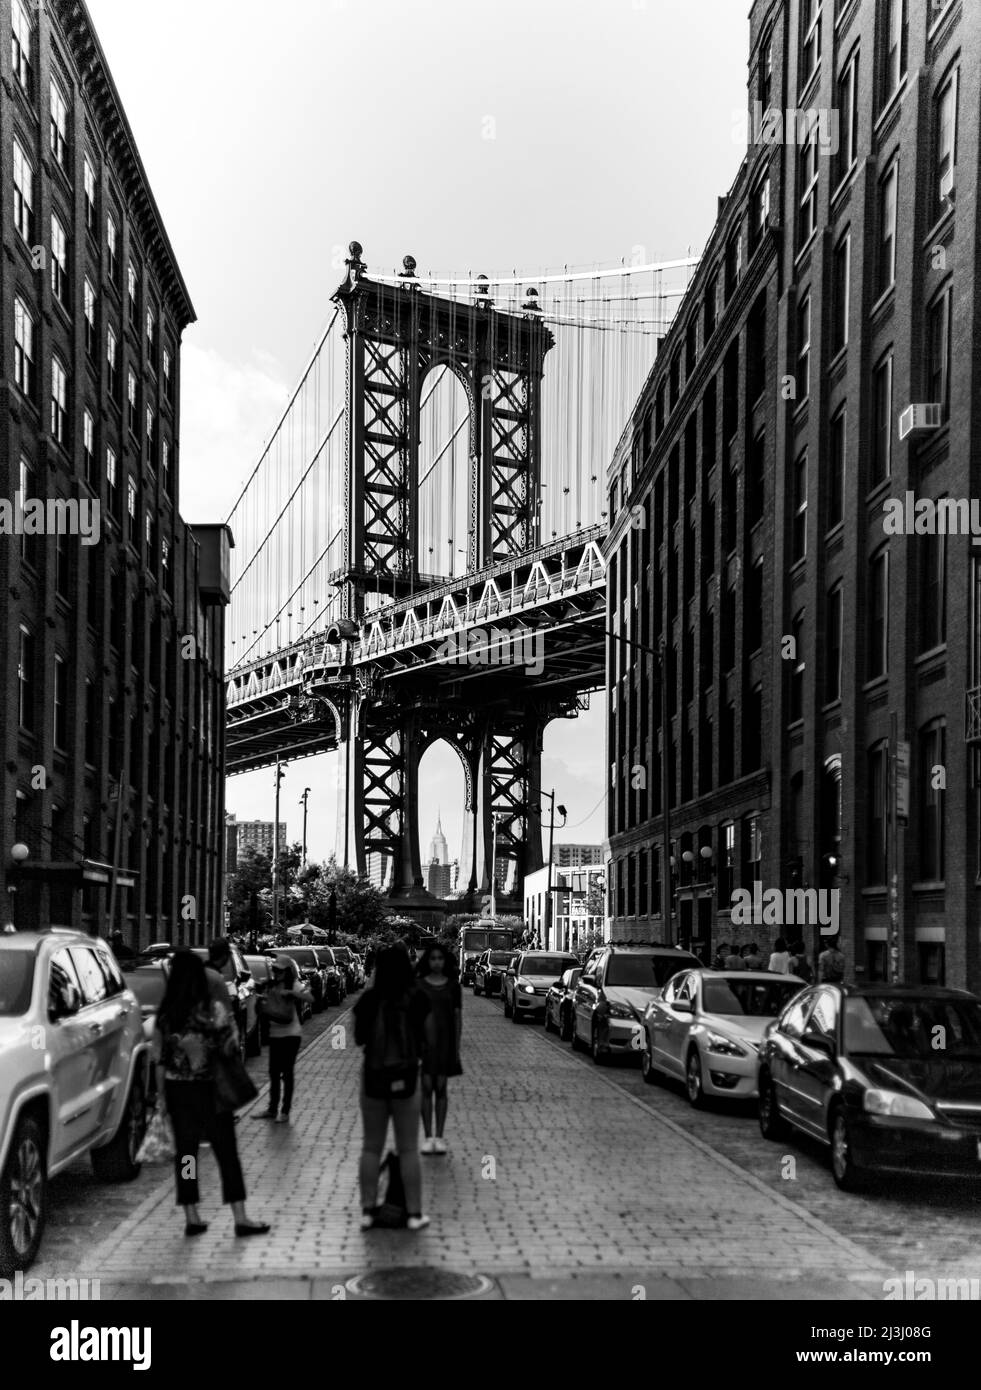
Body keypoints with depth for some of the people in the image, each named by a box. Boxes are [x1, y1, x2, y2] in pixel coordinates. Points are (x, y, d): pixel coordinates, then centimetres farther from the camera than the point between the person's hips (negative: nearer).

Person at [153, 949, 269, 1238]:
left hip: (176, 1088, 3)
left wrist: (162, 1091, 10)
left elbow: (159, 1055, 1)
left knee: (184, 1150, 10)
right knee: (226, 1151, 4)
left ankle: (192, 1218, 13)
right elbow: (229, 1049, -11)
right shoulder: (214, 1008, -11)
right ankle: (240, 1218, 5)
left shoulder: (165, 1011, -2)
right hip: (208, 1088, -3)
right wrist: (231, 1024, 6)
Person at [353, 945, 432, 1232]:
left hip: (373, 1076, 1)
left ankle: (367, 1210, 12)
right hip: (405, 1078, -1)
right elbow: (429, 1038, -1)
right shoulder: (417, 999, -8)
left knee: (371, 1147, 12)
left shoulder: (368, 999, -5)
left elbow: (358, 1038, 3)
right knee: (408, 1149, 7)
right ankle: (414, 1213, 8)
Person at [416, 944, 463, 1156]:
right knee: (426, 1087, -2)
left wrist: (457, 1045, 3)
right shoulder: (419, 985, 2)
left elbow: (457, 1016, 6)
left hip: (445, 1040, 1)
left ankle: (439, 1136, 7)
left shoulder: (453, 985, 4)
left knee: (441, 1088, 3)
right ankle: (428, 1137, 3)